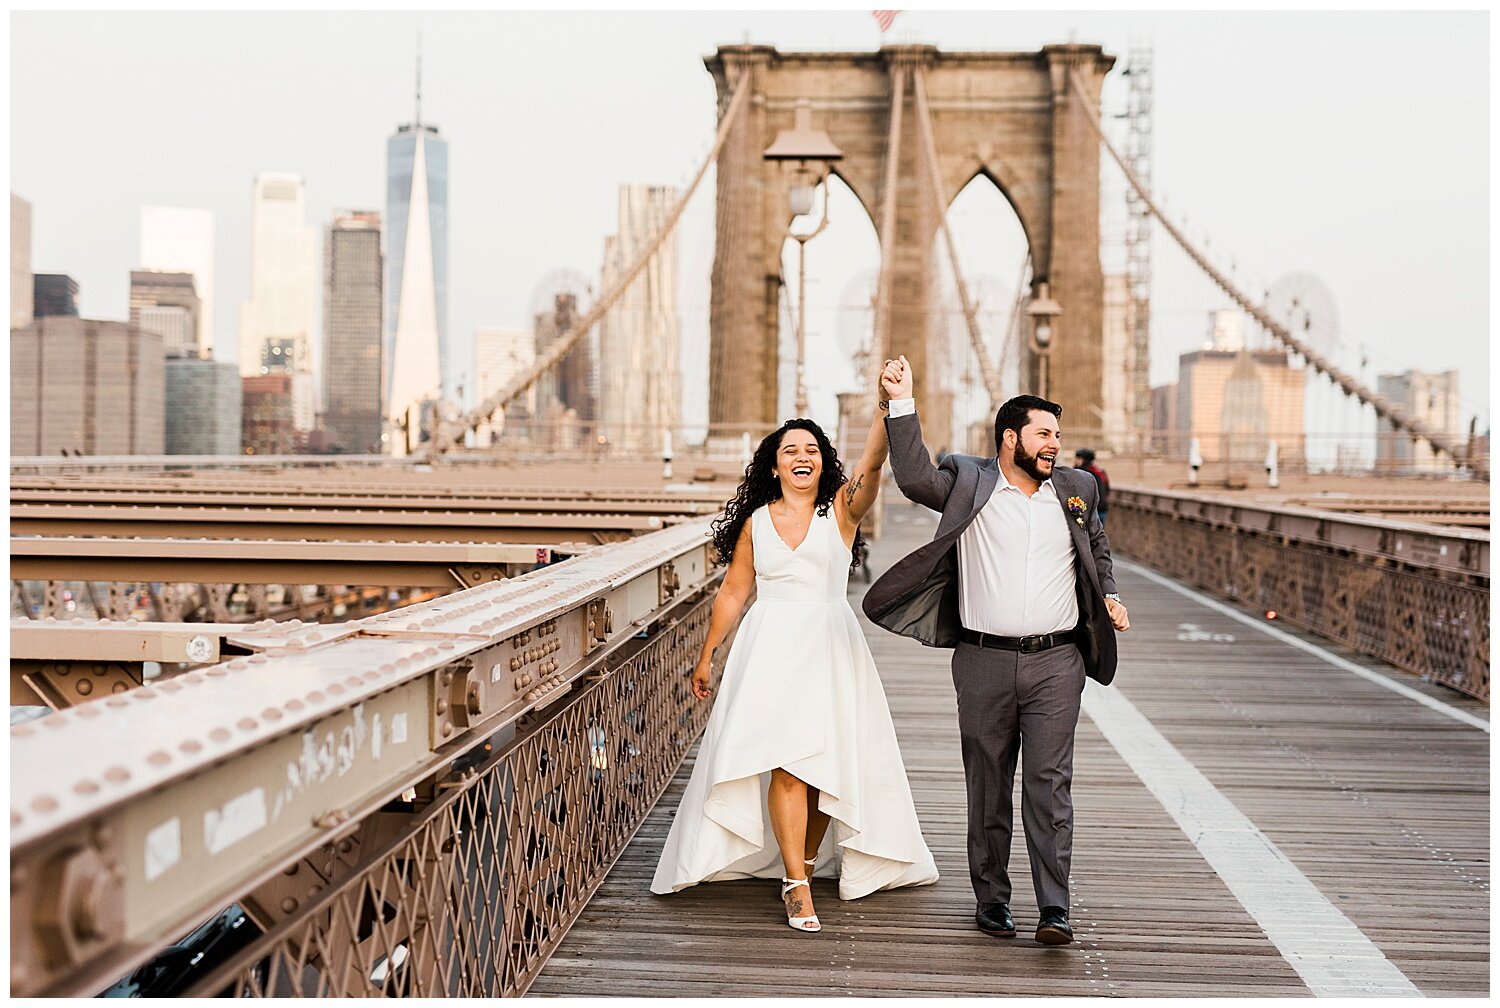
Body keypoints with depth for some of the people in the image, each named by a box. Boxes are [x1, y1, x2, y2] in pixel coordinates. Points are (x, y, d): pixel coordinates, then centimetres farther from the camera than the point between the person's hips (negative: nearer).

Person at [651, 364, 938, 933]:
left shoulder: (841, 509, 2)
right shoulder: (755, 522, 8)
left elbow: (871, 465, -17)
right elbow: (733, 593, 14)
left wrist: (887, 407, -33)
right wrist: (706, 656, 17)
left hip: (831, 647, 0)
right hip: (771, 647, 0)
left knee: (825, 761, 3)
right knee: (786, 761, -10)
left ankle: (807, 859, 25)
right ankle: (797, 886, -10)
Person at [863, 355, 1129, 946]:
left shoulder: (1076, 489, 12)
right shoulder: (968, 484, 3)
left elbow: (1098, 550, 28)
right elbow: (914, 478, -14)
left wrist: (1108, 596, 14)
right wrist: (903, 404, -19)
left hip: (1055, 661, 1)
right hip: (984, 663, -1)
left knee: (1049, 784, -5)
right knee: (988, 787, 8)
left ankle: (1054, 908, -4)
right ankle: (991, 899, 19)